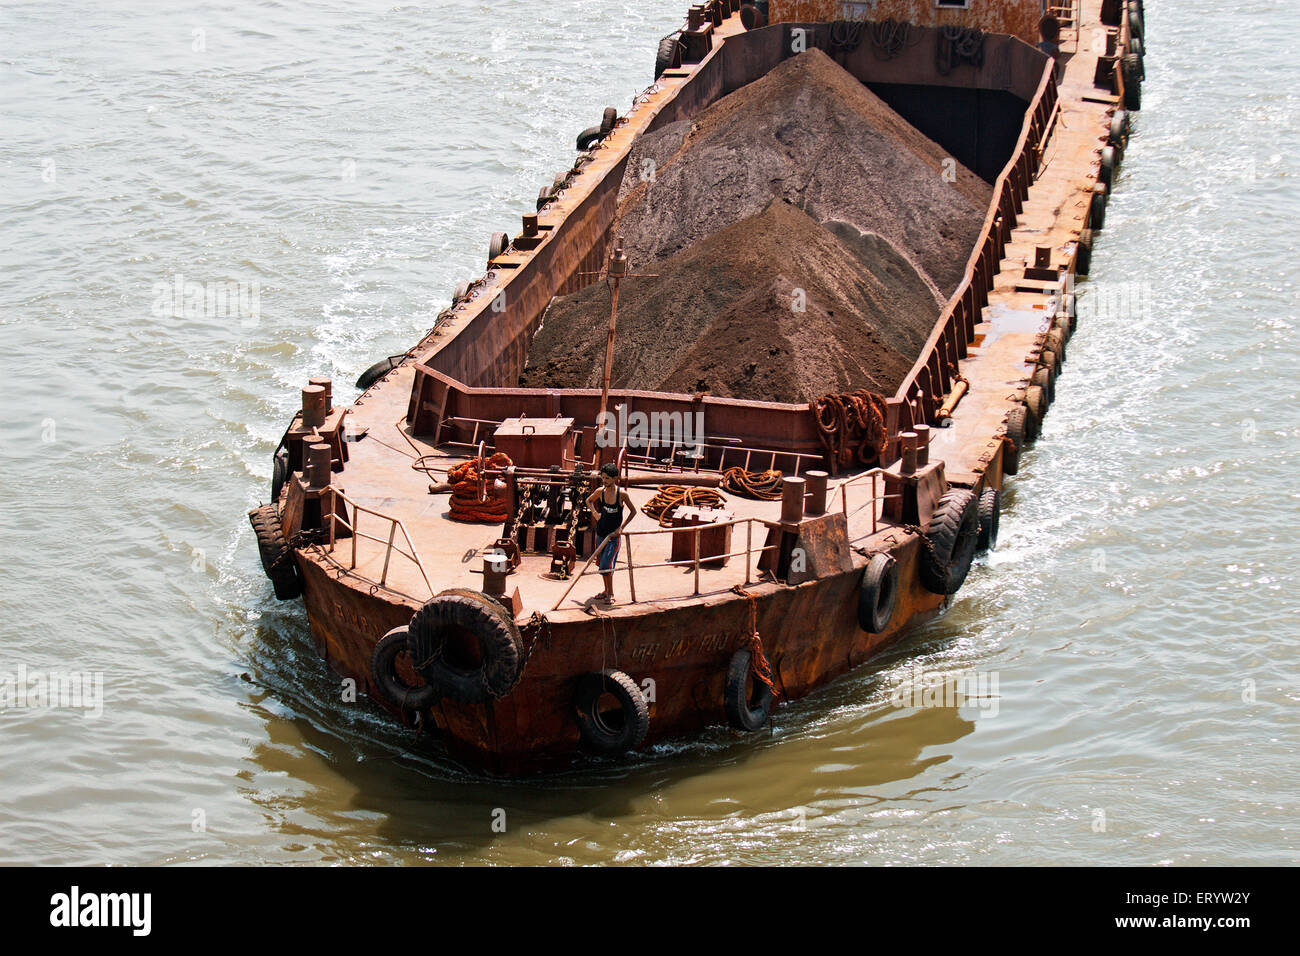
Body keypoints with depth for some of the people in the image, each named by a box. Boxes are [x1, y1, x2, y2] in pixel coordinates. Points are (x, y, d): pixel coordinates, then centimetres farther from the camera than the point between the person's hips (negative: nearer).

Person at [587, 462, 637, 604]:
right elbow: (589, 500, 17)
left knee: (606, 565, -12)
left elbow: (633, 511, -3)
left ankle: (611, 594, 1)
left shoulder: (621, 494, -15)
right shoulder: (600, 491, -5)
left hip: (614, 535, -5)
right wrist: (594, 513, 0)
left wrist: (622, 527, -9)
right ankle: (606, 591, 29)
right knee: (602, 564, 14)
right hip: (600, 533, 5)